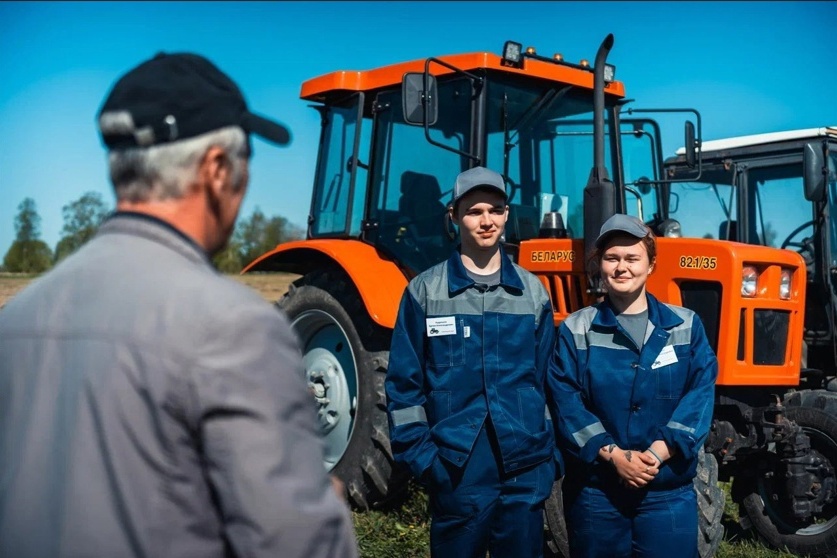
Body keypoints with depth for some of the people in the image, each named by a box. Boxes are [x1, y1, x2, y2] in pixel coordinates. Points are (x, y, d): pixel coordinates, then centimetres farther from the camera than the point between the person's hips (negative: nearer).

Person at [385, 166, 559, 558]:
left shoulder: (533, 291, 7)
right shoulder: (424, 291, -1)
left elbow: (549, 379, 10)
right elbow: (404, 383, -1)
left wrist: (552, 456, 5)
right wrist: (420, 456, -7)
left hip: (526, 473, 2)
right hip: (456, 473, -2)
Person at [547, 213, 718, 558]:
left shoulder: (686, 326, 4)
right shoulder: (575, 330, 0)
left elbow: (700, 394, -4)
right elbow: (566, 402, -7)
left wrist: (661, 451, -16)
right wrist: (612, 453, -18)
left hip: (668, 488, 1)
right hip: (594, 488, 0)